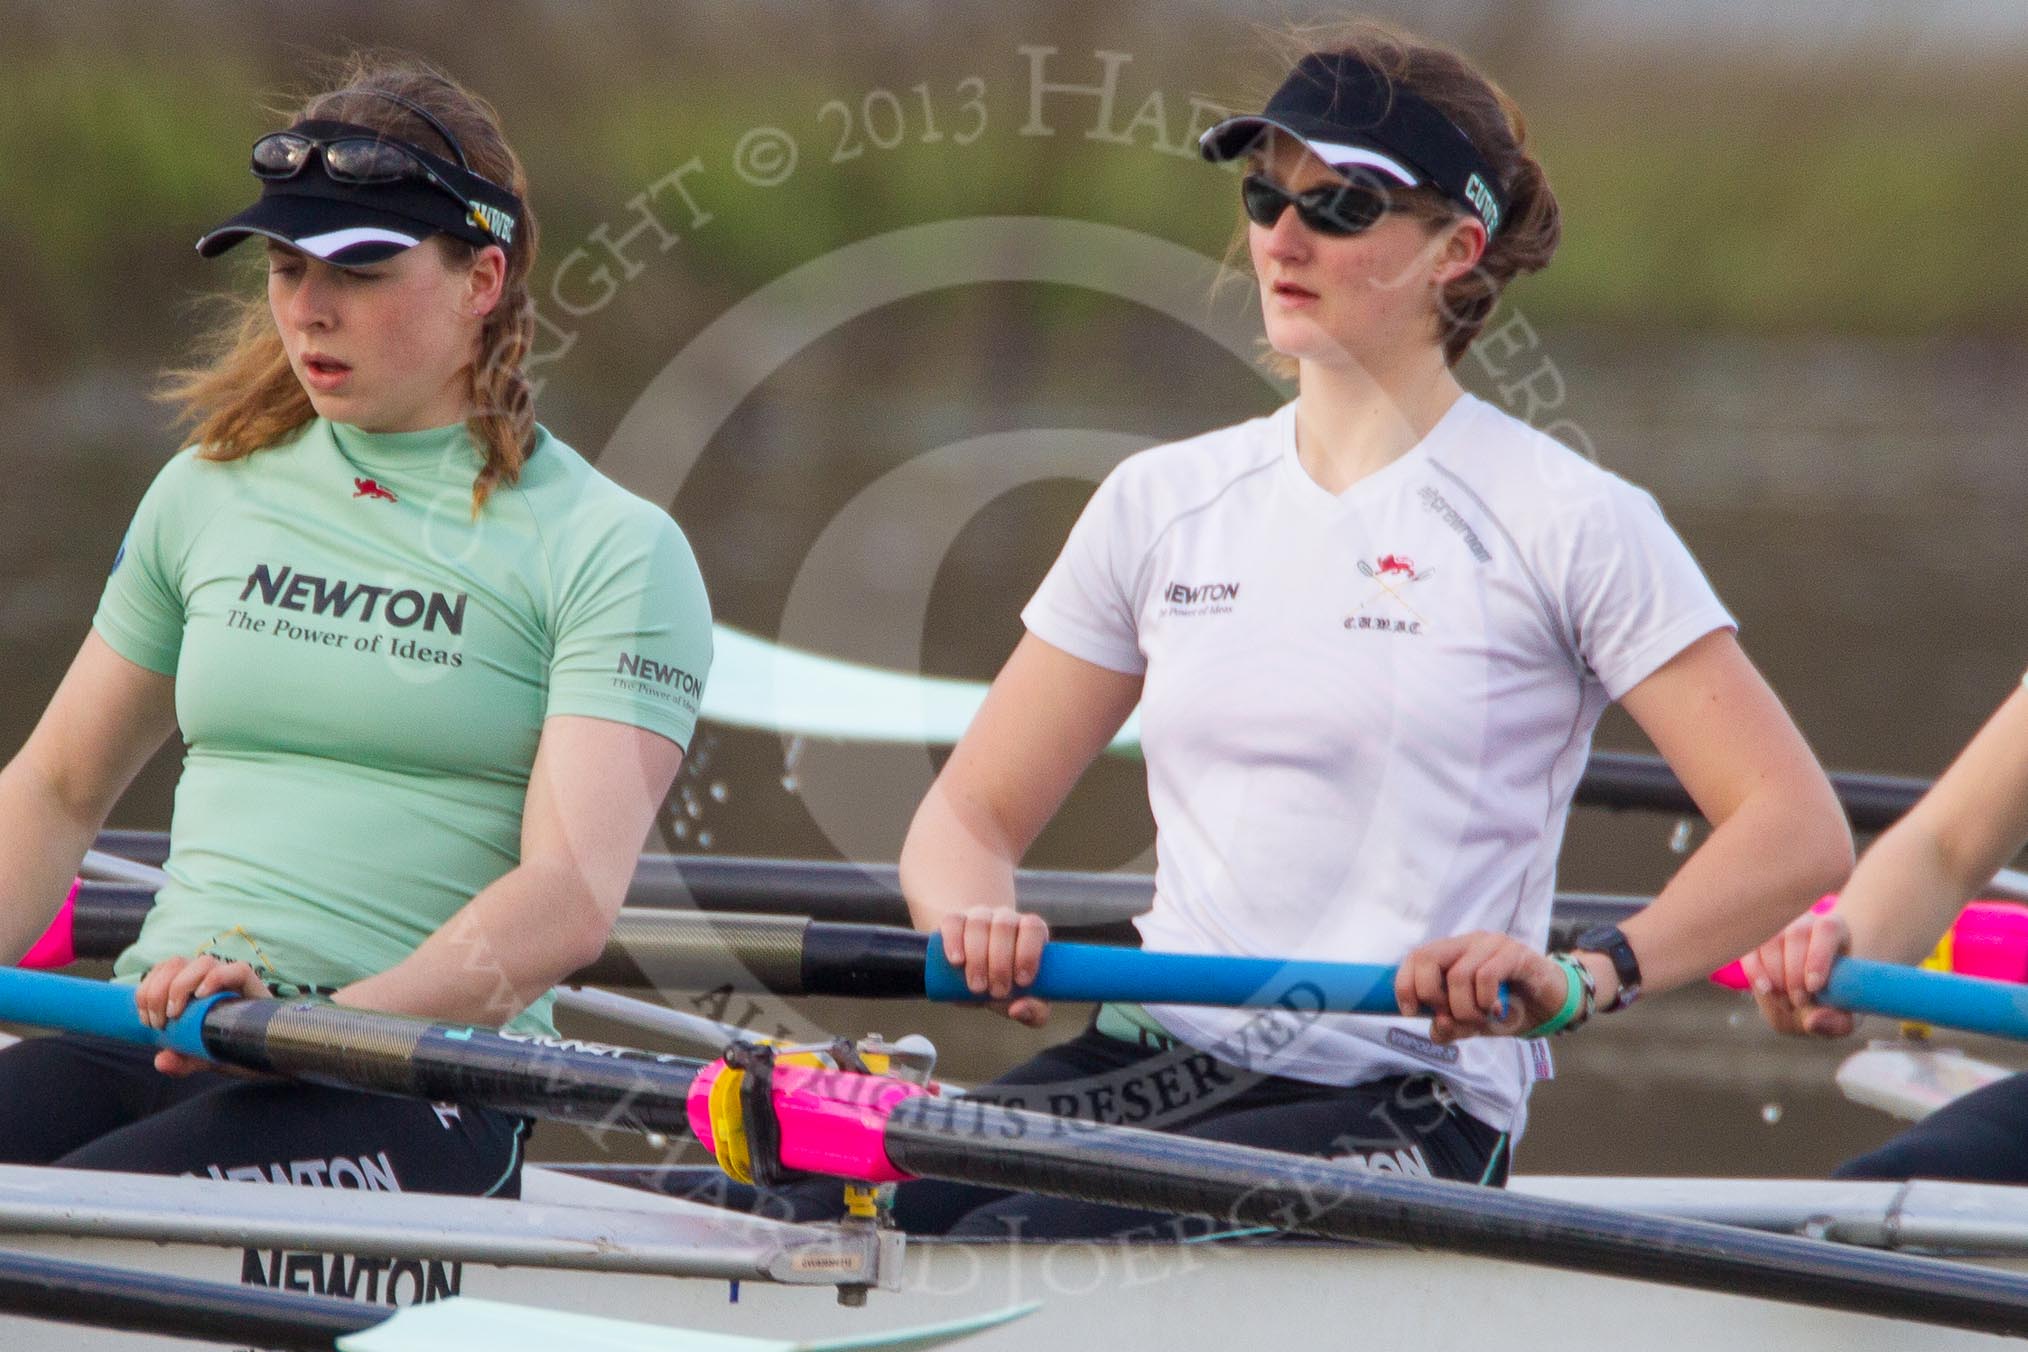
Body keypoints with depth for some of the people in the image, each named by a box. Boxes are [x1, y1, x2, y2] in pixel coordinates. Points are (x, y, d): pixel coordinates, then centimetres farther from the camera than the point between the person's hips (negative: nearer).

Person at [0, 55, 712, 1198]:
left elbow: (573, 899, -11)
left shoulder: (612, 551, 2)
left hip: (424, 1080, -5)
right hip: (157, 1034, 5)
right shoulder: (212, 492, 19)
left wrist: (323, 1025, -26)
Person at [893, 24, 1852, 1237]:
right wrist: (977, 925, -8)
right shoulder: (1162, 503, 15)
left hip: (1400, 1103, -5)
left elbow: (1799, 831, -5)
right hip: (1154, 1057, 5)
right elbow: (969, 817, 17)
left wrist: (1582, 980, -21)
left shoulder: (1563, 521, 0)